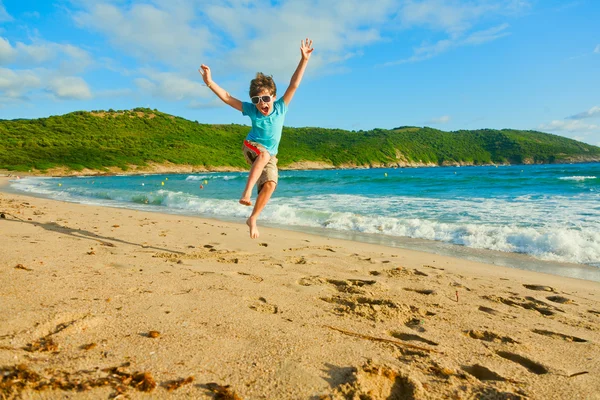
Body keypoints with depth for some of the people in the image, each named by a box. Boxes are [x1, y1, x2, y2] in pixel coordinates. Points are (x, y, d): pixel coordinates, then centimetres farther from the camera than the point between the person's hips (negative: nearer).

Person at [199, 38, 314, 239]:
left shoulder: (280, 107, -8)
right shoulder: (251, 110, -9)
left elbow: (294, 85, -13)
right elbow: (227, 97, -10)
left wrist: (304, 60, -19)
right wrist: (210, 82, -21)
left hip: (270, 155, 3)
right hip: (252, 146, -2)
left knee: (270, 184, -19)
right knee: (264, 155, -39)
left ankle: (253, 219, -4)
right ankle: (246, 192, -47)